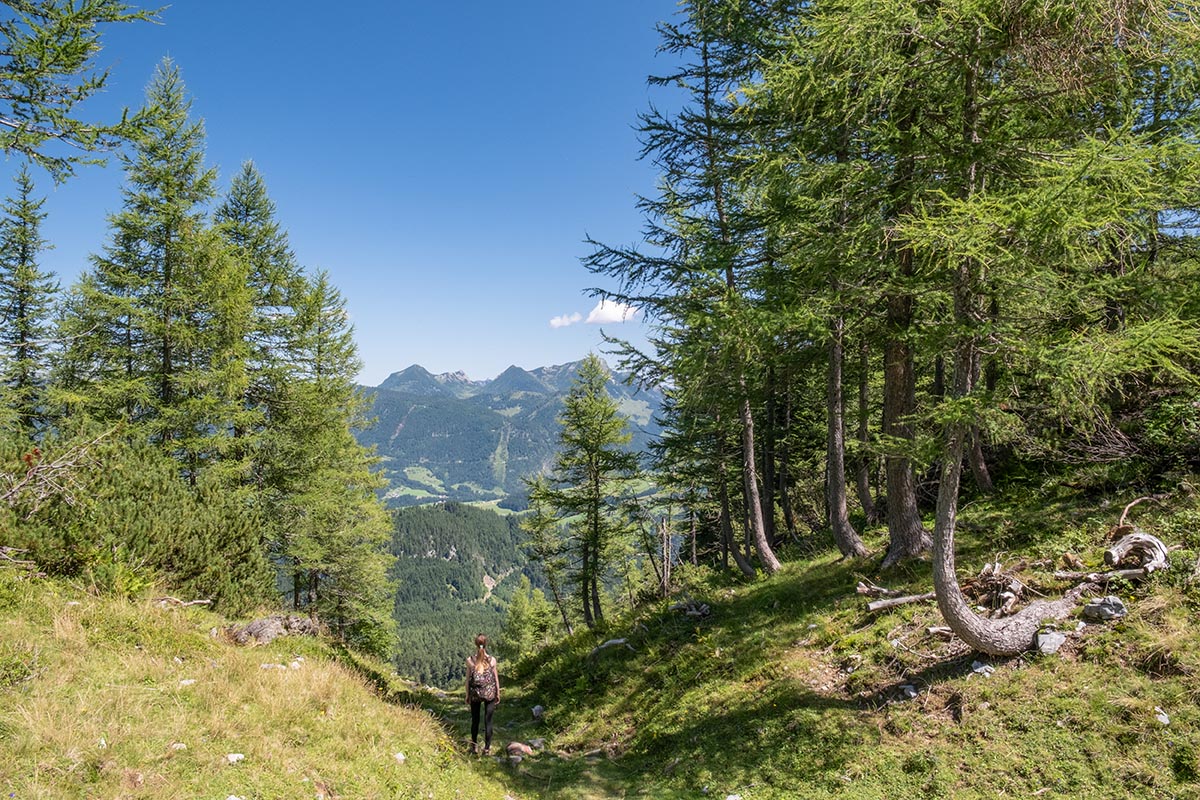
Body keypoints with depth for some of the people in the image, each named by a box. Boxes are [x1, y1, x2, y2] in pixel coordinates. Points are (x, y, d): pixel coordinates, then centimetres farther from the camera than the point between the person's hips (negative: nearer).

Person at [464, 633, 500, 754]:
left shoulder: (470, 660, -9)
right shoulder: (492, 660, -9)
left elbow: (468, 678, -4)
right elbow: (496, 678, -2)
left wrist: (467, 695, 6)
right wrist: (498, 694, 9)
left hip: (475, 693, 0)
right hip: (490, 693, 0)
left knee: (475, 720, 17)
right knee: (488, 721, 7)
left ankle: (474, 746, 27)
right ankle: (487, 748, 10)